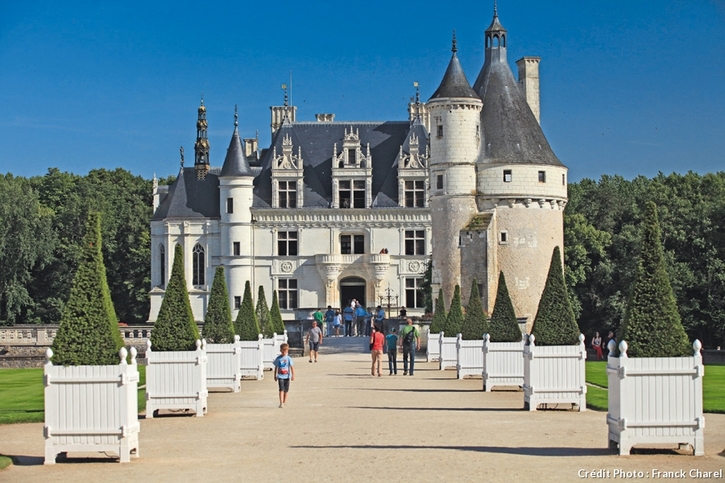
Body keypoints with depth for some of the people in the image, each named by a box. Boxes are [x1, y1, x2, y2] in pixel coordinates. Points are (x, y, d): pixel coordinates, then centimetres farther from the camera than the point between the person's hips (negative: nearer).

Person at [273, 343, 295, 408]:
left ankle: (284, 402, 27)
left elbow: (292, 367, -5)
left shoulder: (288, 358, -3)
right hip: (280, 376, -1)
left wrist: (293, 375, -13)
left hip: (287, 376, 1)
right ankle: (281, 403, -18)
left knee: (286, 390, 11)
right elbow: (276, 368, 9)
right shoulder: (278, 358, 0)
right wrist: (275, 376, 12)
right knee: (281, 389, -13)